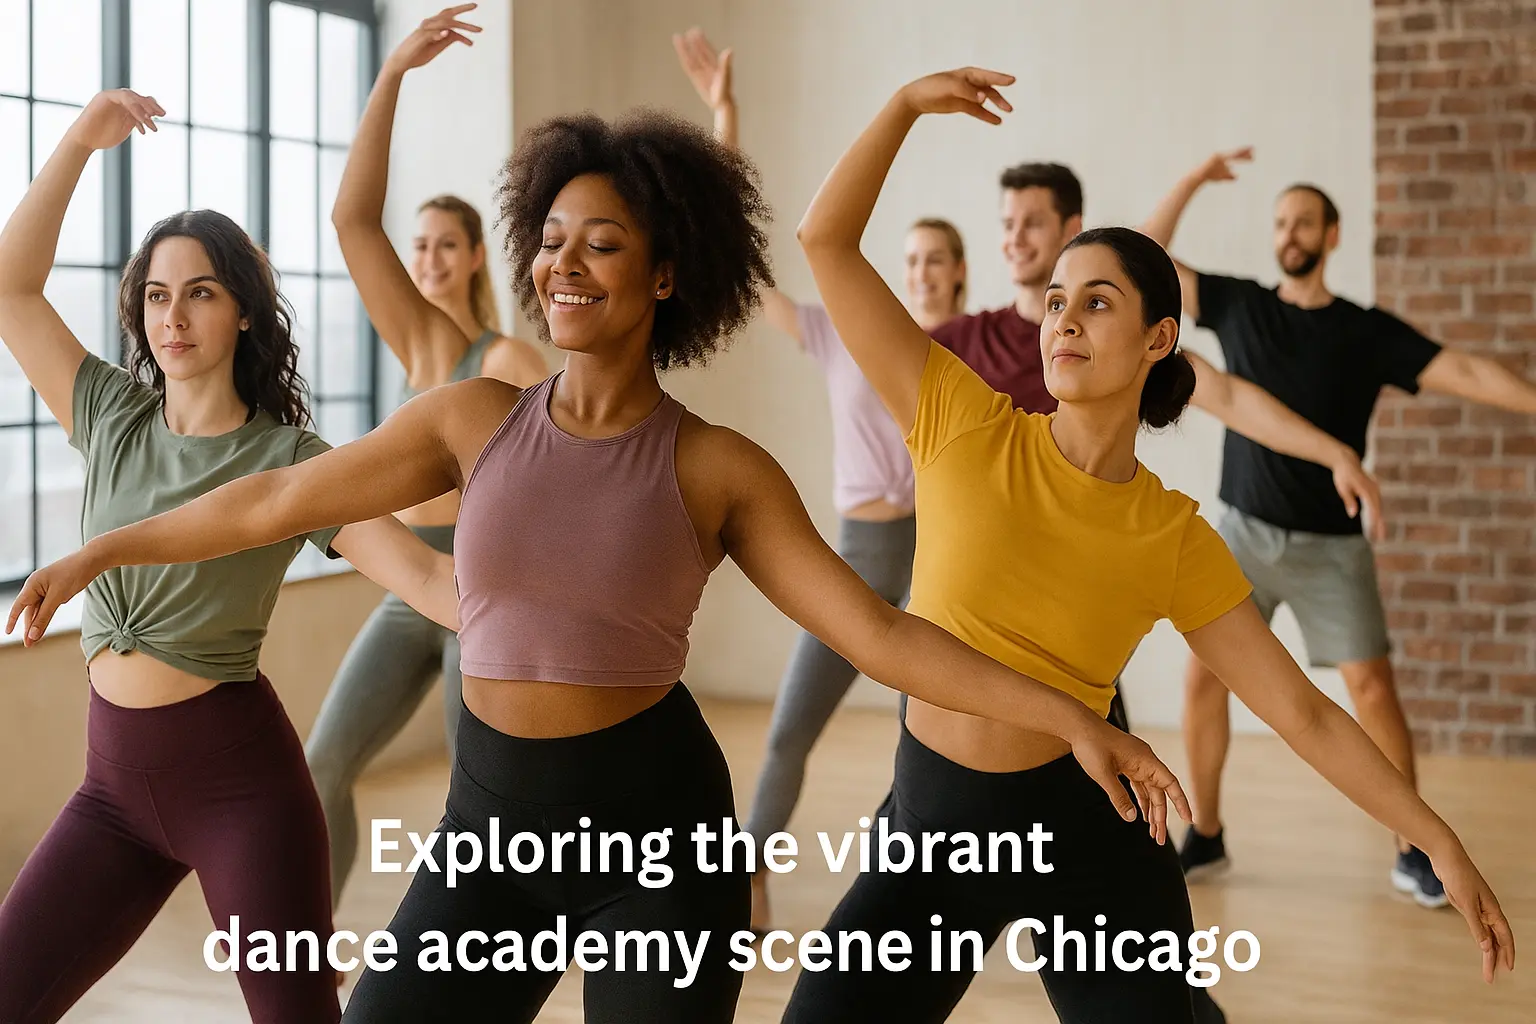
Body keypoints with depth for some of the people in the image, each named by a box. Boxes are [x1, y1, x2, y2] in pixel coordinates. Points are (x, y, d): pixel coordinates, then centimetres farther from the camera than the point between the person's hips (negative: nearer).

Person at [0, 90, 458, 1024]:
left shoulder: (288, 456, -8)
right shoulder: (113, 418, 6)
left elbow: (422, 572, -17)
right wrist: (80, 143, -3)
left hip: (242, 780, -5)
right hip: (116, 780, 5)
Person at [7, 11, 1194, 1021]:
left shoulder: (719, 468, -6)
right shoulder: (475, 417, 1)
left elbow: (878, 632, -8)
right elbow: (282, 500, 9)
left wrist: (1068, 713, -16)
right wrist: (103, 549, 17)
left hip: (655, 823, -3)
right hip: (490, 815, 3)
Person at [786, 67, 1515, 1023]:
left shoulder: (1177, 540, -5)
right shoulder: (965, 428, -7)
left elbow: (1303, 711, 0)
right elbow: (826, 239, -7)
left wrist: (1443, 845, -1)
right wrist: (904, 105, -12)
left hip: (1083, 837, 0)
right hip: (928, 824, 1)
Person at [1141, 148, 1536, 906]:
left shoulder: (1368, 332, -1)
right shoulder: (1237, 305, 4)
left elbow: (1464, 373, -10)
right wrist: (1194, 182, -4)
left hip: (1332, 545, -1)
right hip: (1244, 532, 1)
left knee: (1372, 688, -7)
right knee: (1202, 679, -3)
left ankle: (1412, 852, 5)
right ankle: (1206, 836, 13)